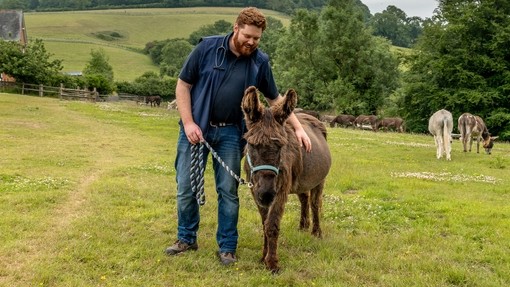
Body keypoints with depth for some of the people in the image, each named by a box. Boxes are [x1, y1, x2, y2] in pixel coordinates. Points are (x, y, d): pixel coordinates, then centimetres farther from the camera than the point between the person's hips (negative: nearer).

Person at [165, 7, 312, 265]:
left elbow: (275, 98, 9)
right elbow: (183, 85, -3)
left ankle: (227, 247, 17)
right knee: (186, 187, 6)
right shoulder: (207, 47, -6)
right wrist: (188, 123, -11)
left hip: (230, 133, 1)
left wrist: (298, 127, 1)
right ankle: (187, 238, 25)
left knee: (228, 191, 4)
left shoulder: (260, 62, -1)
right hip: (196, 128, 0)